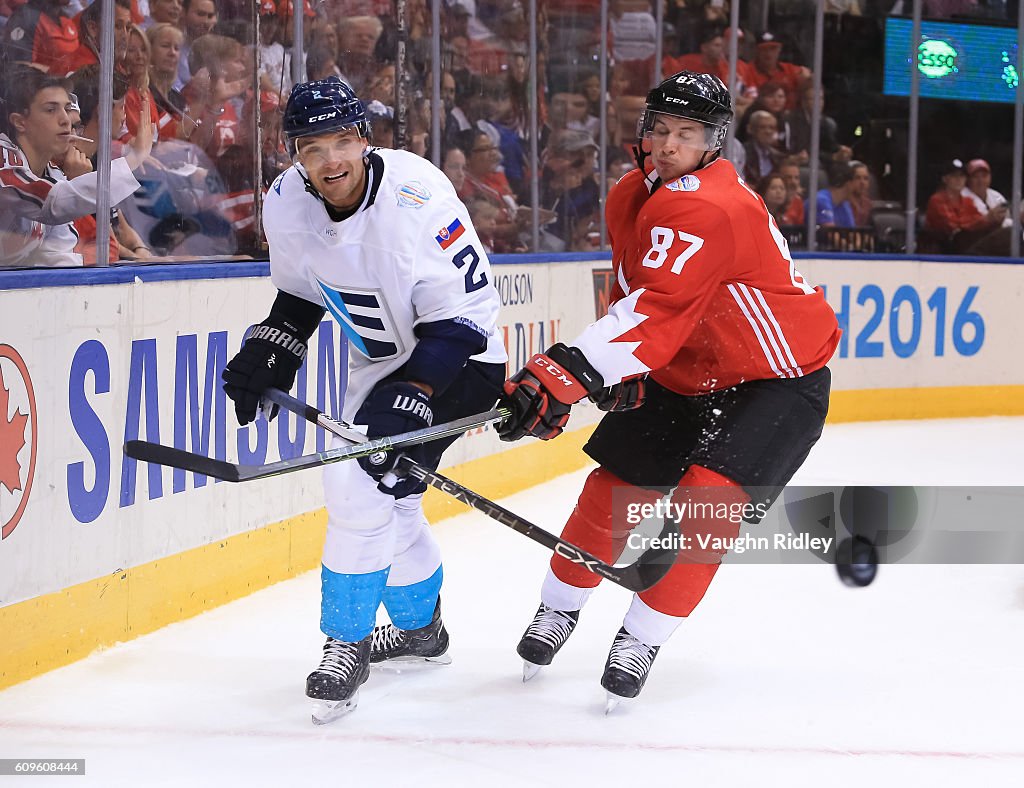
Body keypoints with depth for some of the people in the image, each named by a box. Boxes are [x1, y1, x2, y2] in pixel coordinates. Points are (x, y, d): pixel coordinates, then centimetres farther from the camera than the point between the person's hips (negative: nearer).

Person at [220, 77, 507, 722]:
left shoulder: (417, 196, -31)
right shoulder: (287, 204, -11)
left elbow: (464, 314, -28)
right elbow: (301, 289, 11)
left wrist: (411, 393, -34)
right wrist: (270, 349, -4)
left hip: (457, 357, -7)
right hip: (378, 360, 7)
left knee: (363, 482, -20)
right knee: (387, 499, 17)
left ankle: (347, 643, -6)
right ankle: (421, 627, 43)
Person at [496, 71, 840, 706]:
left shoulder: (709, 207, -32)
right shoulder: (631, 198, -2)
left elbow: (659, 310, -42)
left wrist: (566, 374, -49)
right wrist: (619, 374, -3)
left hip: (778, 377, -8)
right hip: (683, 374, 8)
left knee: (708, 496, -21)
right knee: (616, 484, 6)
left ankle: (642, 639, -7)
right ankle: (558, 610, 26)